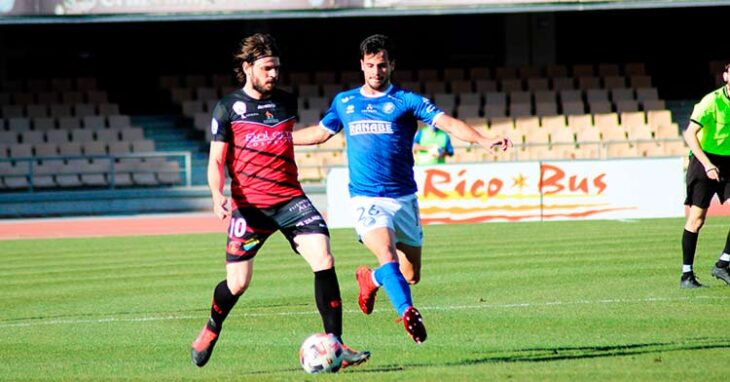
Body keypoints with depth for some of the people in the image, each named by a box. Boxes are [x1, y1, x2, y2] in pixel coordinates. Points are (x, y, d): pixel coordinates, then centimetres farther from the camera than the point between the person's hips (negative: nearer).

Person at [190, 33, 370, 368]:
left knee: (323, 259, -17)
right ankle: (211, 330, 33)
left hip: (290, 199, 3)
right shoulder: (228, 108, 0)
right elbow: (216, 161, 0)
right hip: (249, 205, -3)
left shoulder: (286, 102, 11)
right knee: (237, 283, -1)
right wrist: (217, 195, -18)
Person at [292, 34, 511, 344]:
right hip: (366, 200, -1)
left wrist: (484, 141, -28)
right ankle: (407, 314, -33)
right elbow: (320, 133, 26)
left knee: (411, 275, 8)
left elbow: (447, 123, -12)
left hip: (403, 199, 1)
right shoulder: (344, 102, 9)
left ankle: (371, 279, 37)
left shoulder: (406, 101, 0)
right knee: (388, 256, -27)